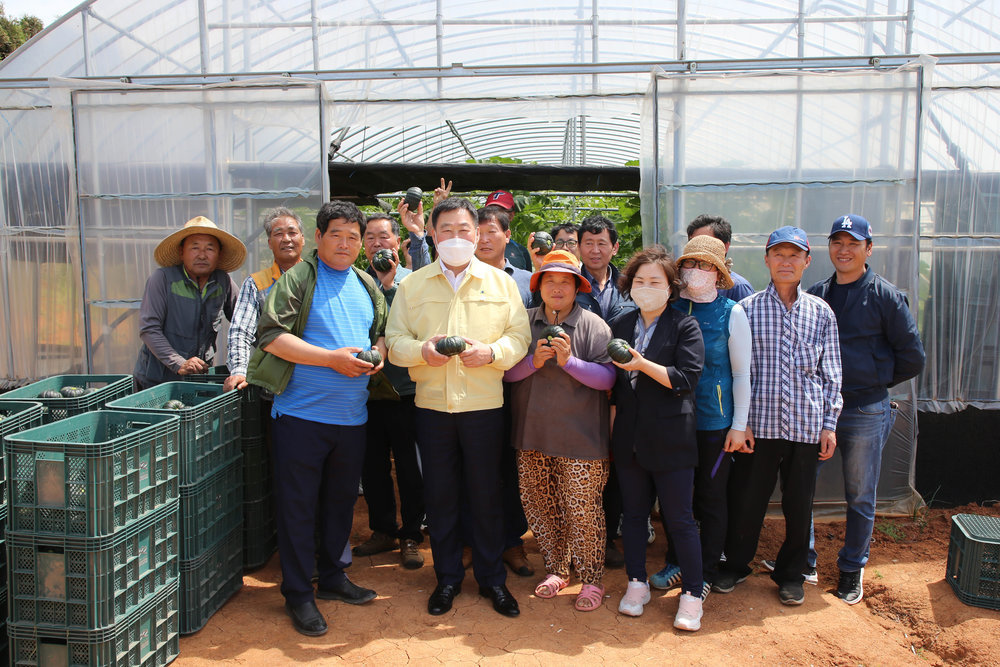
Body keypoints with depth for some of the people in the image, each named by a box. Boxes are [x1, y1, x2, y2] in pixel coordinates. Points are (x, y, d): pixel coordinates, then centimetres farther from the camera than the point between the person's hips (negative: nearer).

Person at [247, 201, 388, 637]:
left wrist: (379, 352, 0)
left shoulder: (367, 286, 14)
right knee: (298, 505, 3)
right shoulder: (297, 279, -5)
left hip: (352, 417, 6)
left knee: (340, 500, 17)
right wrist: (332, 359, -19)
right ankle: (298, 594, 16)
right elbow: (271, 336, -15)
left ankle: (333, 577, 34)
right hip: (301, 414, -6)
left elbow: (381, 332, 24)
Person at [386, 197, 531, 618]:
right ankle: (448, 577, 25)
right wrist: (422, 350, -16)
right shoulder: (412, 285, 8)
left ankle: (492, 578, 23)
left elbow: (519, 335, 2)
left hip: (484, 404, -1)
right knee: (439, 493, 8)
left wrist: (491, 352, -17)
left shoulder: (500, 282, 7)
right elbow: (395, 341, 4)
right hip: (432, 404, 1)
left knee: (486, 493, 6)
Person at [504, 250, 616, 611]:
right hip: (532, 435, 4)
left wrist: (569, 361, -20)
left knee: (582, 510, 0)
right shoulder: (524, 322, 5)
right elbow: (507, 371, 1)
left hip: (579, 438, -3)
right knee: (539, 507, 11)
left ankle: (591, 579, 17)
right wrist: (534, 361, -16)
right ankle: (556, 569, 29)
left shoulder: (593, 325, -3)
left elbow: (607, 378, -10)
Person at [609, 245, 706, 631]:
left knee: (679, 519, 2)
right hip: (629, 437, 5)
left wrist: (642, 364, -20)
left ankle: (692, 594, 16)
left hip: (670, 440, -4)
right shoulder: (620, 326, 11)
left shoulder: (684, 327, -3)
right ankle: (637, 584, 29)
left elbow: (685, 379, -13)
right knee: (633, 513, 14)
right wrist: (611, 426, 9)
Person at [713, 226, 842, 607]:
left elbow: (830, 373, 8)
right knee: (746, 500, 8)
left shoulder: (821, 312, 6)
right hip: (759, 423, -1)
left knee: (799, 505, 11)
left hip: (806, 426, 2)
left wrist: (830, 424, 4)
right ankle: (736, 565, 30)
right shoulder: (747, 309, 1)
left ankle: (791, 573, 31)